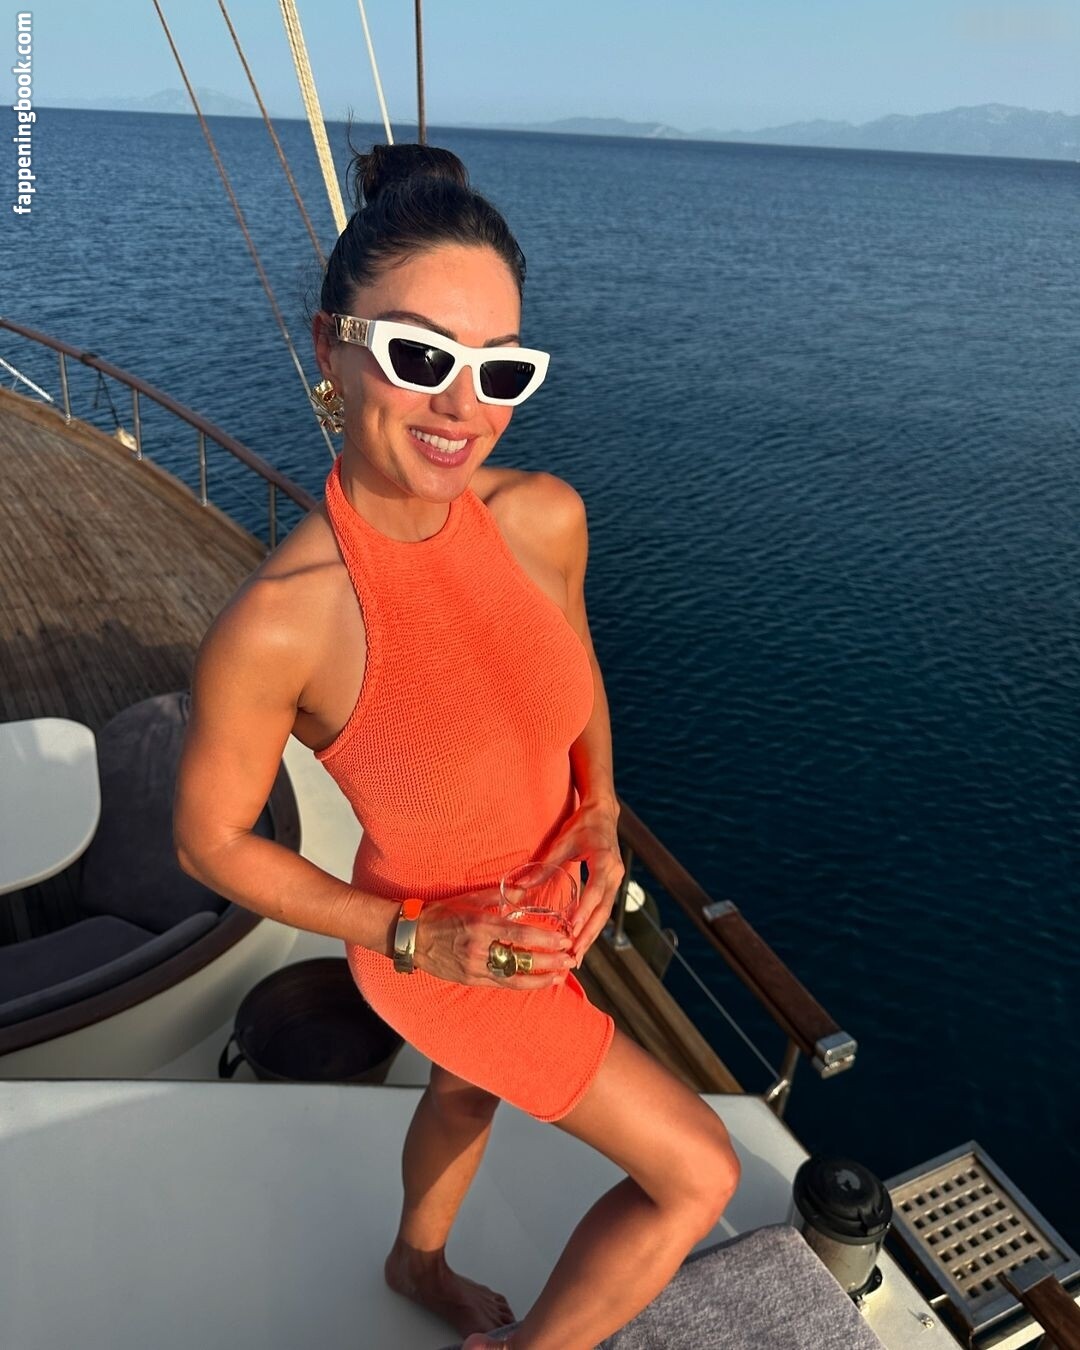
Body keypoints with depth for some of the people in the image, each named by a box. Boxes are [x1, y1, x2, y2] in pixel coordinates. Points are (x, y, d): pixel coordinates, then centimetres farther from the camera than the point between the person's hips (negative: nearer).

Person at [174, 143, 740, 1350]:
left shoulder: (544, 516, -19)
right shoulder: (274, 622, -35)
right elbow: (211, 842, -18)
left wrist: (600, 814, -11)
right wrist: (417, 939, -22)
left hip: (544, 908, 6)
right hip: (440, 956, -6)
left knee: (470, 1092, 34)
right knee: (698, 1173, 6)